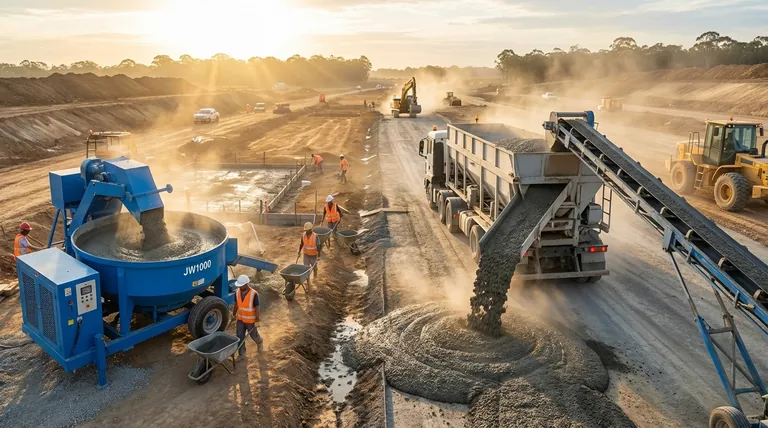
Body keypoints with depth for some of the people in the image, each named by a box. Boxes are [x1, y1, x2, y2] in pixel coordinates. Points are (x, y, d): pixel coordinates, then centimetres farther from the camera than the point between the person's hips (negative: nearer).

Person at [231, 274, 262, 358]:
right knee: (240, 337, 8)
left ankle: (259, 342, 49)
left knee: (253, 335, 16)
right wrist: (233, 314, 15)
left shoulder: (254, 294, -27)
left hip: (250, 320, -4)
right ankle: (241, 353, 25)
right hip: (240, 319, 4)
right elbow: (236, 304, 5)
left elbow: (257, 308, -19)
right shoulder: (237, 292, -12)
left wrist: (257, 321, -14)